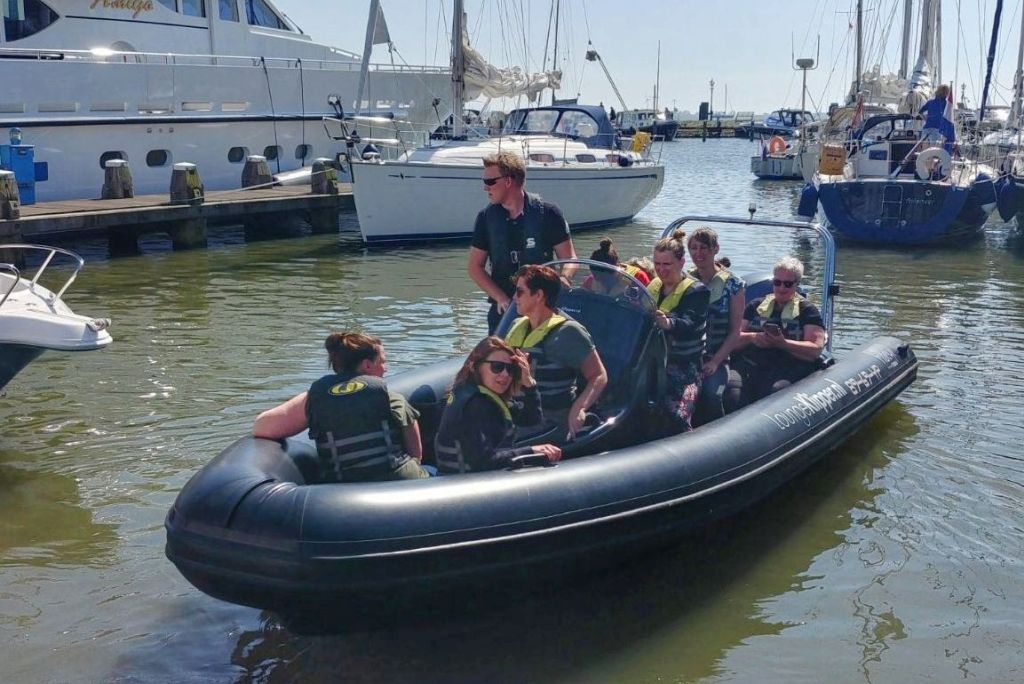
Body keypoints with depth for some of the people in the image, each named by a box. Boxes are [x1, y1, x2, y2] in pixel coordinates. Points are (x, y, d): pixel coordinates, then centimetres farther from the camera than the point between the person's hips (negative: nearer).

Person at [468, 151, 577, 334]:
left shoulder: (547, 213, -6)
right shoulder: (487, 218, 2)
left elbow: (569, 259, -1)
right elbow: (475, 267, 4)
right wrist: (501, 298, -9)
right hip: (502, 310, 2)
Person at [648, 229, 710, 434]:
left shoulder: (696, 291, -4)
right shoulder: (653, 286, 17)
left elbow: (689, 325, -22)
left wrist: (668, 323, -43)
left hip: (683, 365, -5)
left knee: (676, 417, -25)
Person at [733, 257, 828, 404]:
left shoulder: (807, 311, 12)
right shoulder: (756, 305, 22)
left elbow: (816, 349, 0)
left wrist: (783, 343, -14)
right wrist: (752, 337, -4)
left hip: (788, 369, -2)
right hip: (750, 363, 3)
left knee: (777, 389, -38)